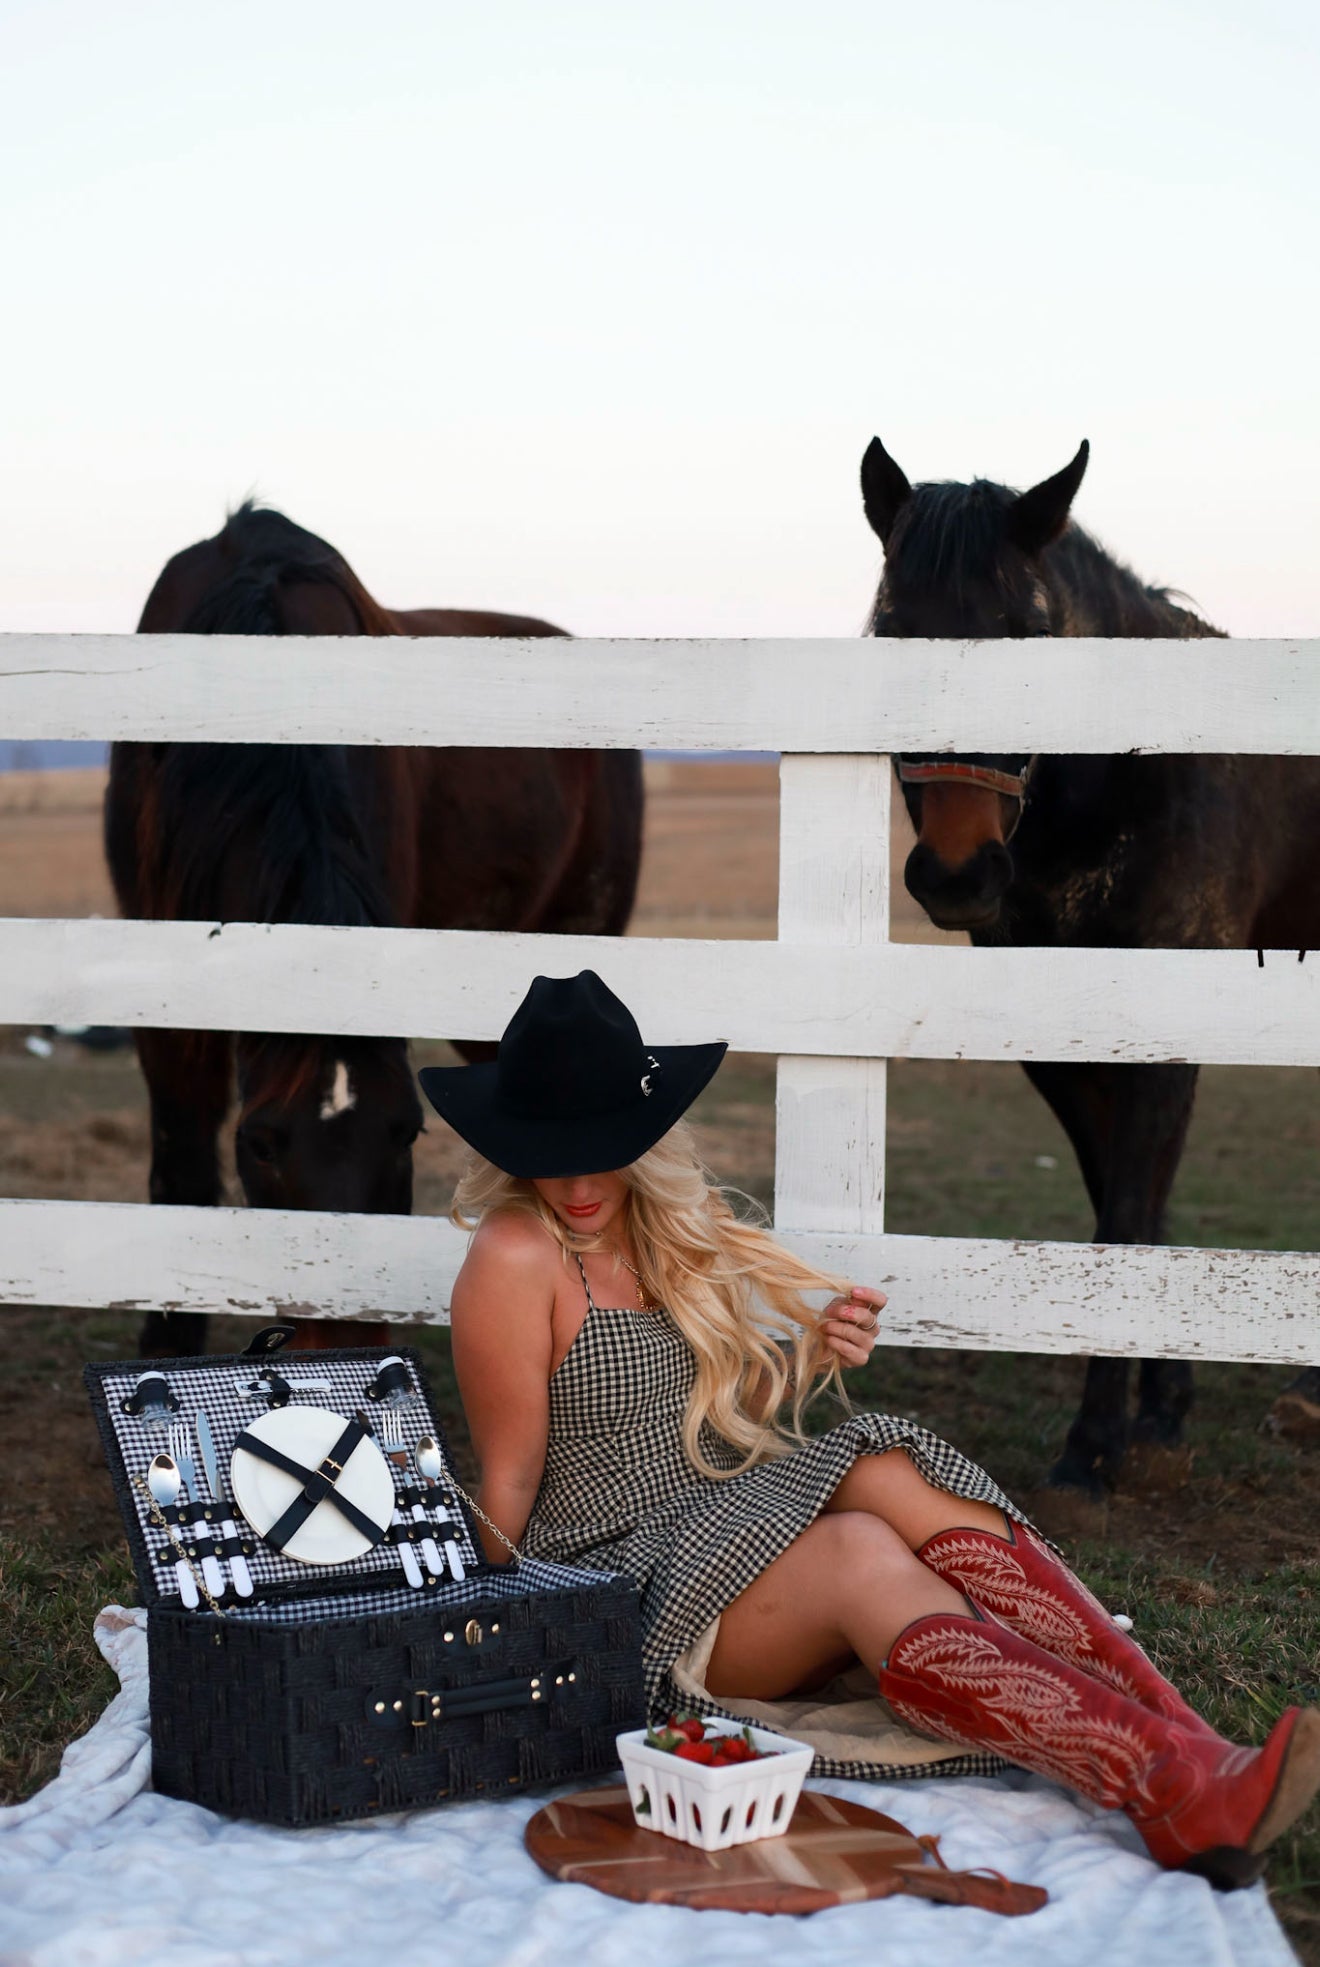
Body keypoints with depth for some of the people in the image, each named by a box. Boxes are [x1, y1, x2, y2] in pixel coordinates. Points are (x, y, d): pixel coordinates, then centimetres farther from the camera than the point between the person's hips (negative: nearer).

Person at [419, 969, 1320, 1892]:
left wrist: (808, 1360, 1)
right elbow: (509, 1486, -6)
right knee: (859, 1555, -33)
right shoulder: (516, 1258, -9)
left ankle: (1196, 1755, -40)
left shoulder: (681, 1227, 12)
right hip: (624, 1583, -6)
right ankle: (1176, 1795, -51)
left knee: (891, 1475, -26)